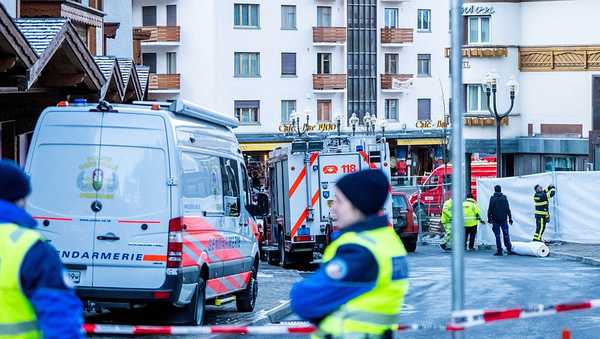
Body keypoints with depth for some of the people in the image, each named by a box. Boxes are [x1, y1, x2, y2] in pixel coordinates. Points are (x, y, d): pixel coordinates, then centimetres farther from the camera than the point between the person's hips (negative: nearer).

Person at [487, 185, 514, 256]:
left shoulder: (492, 198, -3)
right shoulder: (504, 197, 0)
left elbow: (489, 210, -1)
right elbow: (508, 209, 0)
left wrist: (489, 218, 7)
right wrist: (510, 218, 4)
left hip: (495, 220, -1)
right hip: (503, 219, 1)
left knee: (497, 235, 2)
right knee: (506, 234, 8)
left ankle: (499, 251, -1)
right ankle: (509, 249, 5)